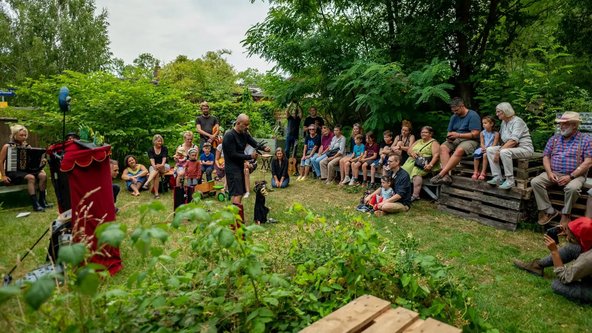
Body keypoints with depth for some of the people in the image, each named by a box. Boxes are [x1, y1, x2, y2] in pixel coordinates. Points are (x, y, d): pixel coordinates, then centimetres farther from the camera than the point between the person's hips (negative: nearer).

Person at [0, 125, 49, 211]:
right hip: (12, 172, -5)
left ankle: (42, 200, -15)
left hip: (25, 170, 5)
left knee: (43, 175, -22)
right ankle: (35, 204, -34)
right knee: (31, 177, -33)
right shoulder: (7, 146, -2)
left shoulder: (27, 146, 10)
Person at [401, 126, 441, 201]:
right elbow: (409, 150, 20)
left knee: (417, 172, -36)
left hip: (424, 164, -6)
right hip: (412, 161, 6)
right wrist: (412, 153, -5)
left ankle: (415, 195, -41)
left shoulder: (434, 143, 6)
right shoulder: (418, 141, 26)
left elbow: (436, 155, -9)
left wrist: (430, 165, -25)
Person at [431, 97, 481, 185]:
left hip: (470, 140, -6)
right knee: (442, 147, -24)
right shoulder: (454, 117, 14)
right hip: (456, 140, 6)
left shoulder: (473, 115, -6)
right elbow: (449, 132, 18)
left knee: (459, 150, -38)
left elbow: (475, 134, -14)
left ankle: (441, 174, -41)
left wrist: (458, 135, -19)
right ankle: (446, 175, -37)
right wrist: (449, 137, -7)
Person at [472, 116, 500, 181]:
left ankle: (483, 172, -26)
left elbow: (494, 144, -10)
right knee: (476, 154, -25)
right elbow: (482, 143, 4)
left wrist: (488, 149, -23)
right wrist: (484, 148, -16)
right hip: (484, 148, 4)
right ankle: (475, 172, -18)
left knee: (485, 155, -34)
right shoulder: (482, 133, 8)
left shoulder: (496, 134, -4)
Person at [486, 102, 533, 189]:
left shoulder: (517, 121, -16)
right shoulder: (504, 122, 11)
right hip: (510, 148, 9)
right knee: (490, 150, -6)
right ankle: (497, 177, -12)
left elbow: (513, 141, -27)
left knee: (504, 152, -36)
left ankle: (510, 181, -27)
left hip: (524, 148, -9)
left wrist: (498, 152, -28)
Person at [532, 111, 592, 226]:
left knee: (572, 188, -36)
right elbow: (546, 156, 10)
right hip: (554, 173, 4)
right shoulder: (554, 138, 13)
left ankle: (565, 214, -10)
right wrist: (549, 172, -9)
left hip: (575, 175, -4)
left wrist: (571, 176, -17)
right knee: (535, 182, -21)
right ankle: (549, 211, -13)